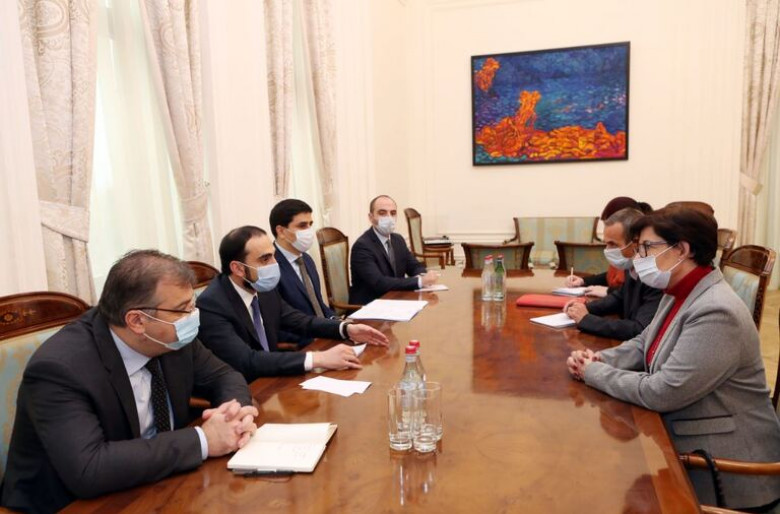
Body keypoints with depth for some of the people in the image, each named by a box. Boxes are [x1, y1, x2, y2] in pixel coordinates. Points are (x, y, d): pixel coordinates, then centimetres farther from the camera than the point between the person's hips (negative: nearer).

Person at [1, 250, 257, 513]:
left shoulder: (172, 339, -9)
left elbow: (224, 378, 3)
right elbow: (88, 470, -33)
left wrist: (237, 412, -18)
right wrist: (202, 440, -30)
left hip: (156, 488, 6)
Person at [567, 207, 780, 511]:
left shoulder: (716, 313, -28)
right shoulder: (678, 294, 3)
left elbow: (662, 393, -29)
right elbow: (644, 344, 13)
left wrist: (595, 374, -16)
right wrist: (599, 360, -7)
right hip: (682, 439, 8)